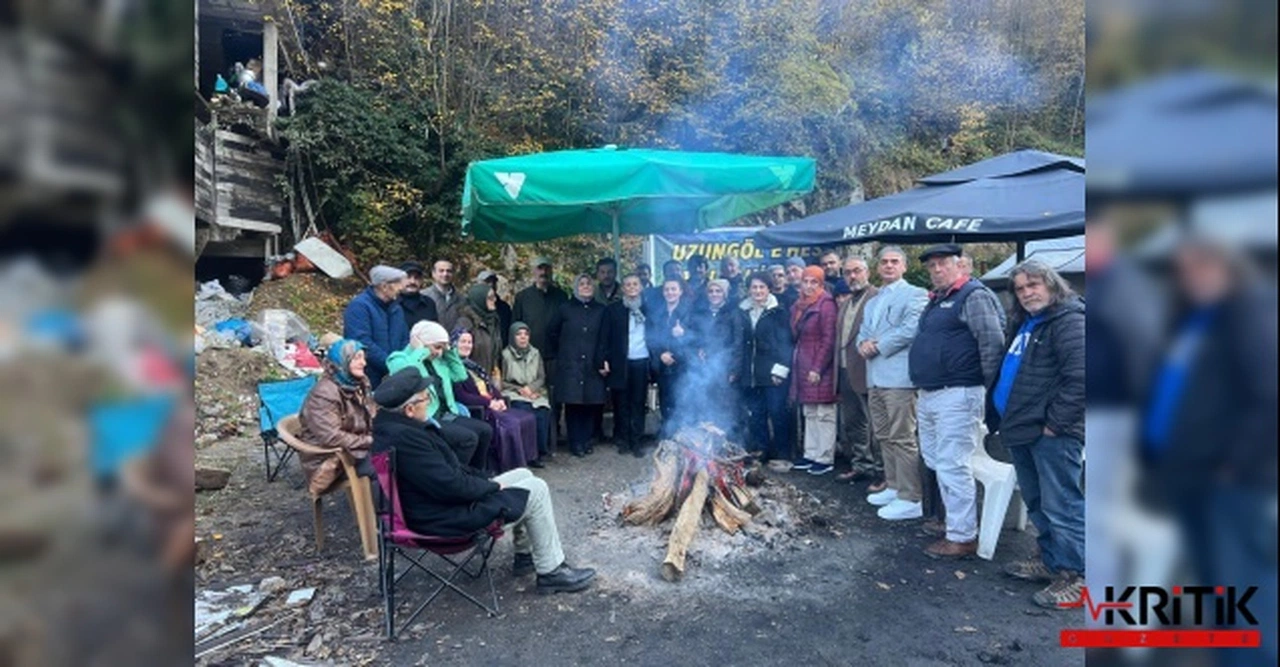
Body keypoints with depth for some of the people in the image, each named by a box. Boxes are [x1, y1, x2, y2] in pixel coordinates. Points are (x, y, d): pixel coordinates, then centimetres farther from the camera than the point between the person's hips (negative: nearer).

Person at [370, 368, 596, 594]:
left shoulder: (390, 425, 3)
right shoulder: (404, 438, -30)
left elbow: (449, 466, 11)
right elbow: (451, 485, -28)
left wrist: (487, 482, 5)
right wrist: (493, 486, -11)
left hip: (439, 497, 10)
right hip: (444, 517, -10)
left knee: (523, 475, 16)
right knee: (535, 491, -6)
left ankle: (526, 555, 27)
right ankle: (551, 572, 6)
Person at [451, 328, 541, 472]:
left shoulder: (473, 365, 21)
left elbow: (491, 386, 20)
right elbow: (461, 397, -19)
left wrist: (499, 400, -1)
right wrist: (489, 402, -17)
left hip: (493, 406, 9)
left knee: (528, 418, -2)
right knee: (512, 424, -27)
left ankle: (528, 457, 4)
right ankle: (513, 468, -17)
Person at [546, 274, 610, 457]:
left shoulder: (600, 310, 8)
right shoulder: (565, 309, 6)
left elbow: (605, 339, 6)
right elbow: (552, 334, 13)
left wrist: (604, 360, -3)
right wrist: (562, 353, 12)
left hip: (593, 366, 1)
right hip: (570, 365, -1)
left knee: (591, 403, 2)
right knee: (573, 403, -3)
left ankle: (586, 440, 15)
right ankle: (576, 442, 7)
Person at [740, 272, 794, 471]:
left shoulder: (778, 312, -2)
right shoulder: (744, 312, 11)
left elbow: (785, 342, -6)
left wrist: (780, 369, -13)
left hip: (773, 373, -5)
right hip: (751, 374, 5)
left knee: (778, 413, -3)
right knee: (755, 415, 8)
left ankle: (782, 456, 7)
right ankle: (759, 453, 19)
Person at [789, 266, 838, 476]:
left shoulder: (826, 304, -9)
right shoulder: (799, 306, 14)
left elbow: (829, 340, -14)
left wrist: (818, 368, -18)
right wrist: (796, 365, 13)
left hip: (820, 367, -8)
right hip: (803, 367, 8)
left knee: (824, 414, -2)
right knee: (809, 413, 13)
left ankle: (825, 458, 4)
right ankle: (811, 454, 21)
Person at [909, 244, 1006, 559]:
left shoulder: (974, 295, -10)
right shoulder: (936, 300, 18)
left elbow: (993, 343, -17)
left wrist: (986, 388, -11)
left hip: (957, 395, -10)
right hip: (928, 396, 10)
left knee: (952, 466, -7)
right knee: (935, 462, 16)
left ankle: (962, 537, 3)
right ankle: (954, 521, 29)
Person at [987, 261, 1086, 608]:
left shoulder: (1069, 321, -13)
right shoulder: (1025, 324, 18)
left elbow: (1079, 378, -22)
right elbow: (1006, 372, 26)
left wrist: (1056, 423, -20)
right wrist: (1001, 416, 20)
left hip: (1051, 433, -10)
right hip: (1024, 428, 10)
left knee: (1060, 506, -4)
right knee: (1037, 502, 18)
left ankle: (1076, 575, 7)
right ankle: (1051, 560, 31)